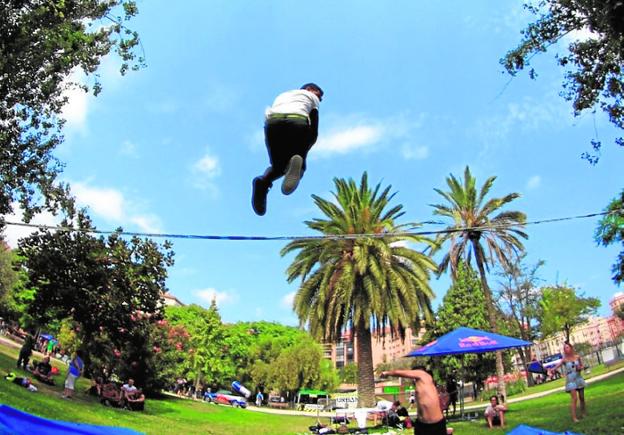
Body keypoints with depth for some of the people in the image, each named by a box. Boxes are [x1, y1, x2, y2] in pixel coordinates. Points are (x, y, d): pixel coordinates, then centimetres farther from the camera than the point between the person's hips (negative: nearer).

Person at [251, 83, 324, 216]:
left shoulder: (282, 95, 42)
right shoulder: (311, 97, 31)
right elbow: (314, 133, 17)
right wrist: (304, 149, 29)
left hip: (272, 122, 3)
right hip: (298, 121, -3)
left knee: (278, 165, 19)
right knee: (299, 161, 12)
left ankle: (263, 181, -16)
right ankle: (297, 160, -27)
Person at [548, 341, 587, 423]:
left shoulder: (577, 357, -1)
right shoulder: (564, 359, -10)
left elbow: (582, 366, 12)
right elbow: (558, 365, -27)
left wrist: (580, 368, -12)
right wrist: (552, 369, -47)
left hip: (579, 378, 4)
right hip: (570, 380, -4)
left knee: (582, 397, 13)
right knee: (574, 398, -12)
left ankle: (583, 413, 34)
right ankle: (574, 417, -10)